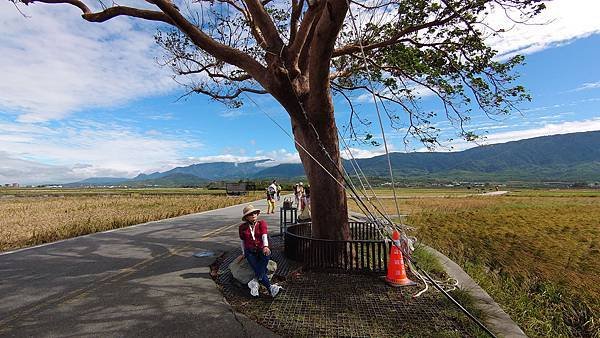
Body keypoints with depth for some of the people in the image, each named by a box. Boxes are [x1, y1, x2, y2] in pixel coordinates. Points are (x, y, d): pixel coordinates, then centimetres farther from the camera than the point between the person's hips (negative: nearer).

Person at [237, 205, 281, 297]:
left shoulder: (262, 223, 1)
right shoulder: (242, 227, 5)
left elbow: (264, 235, -15)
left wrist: (265, 246, -33)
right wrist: (244, 254, 18)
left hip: (261, 250, -1)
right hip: (250, 252, 1)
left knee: (266, 254, -36)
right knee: (259, 270, -24)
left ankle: (255, 281, -33)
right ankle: (270, 288, -25)